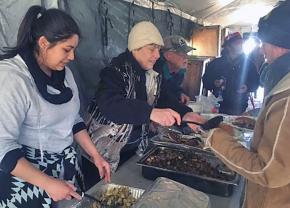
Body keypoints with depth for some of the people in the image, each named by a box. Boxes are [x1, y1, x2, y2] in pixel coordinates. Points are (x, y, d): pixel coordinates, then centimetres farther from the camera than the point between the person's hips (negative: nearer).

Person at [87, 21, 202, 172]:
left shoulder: (154, 75, 2)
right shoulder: (116, 71, -20)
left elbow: (164, 99, 6)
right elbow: (108, 104, -36)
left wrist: (185, 113, -14)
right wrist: (151, 112, -47)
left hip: (136, 147, 7)